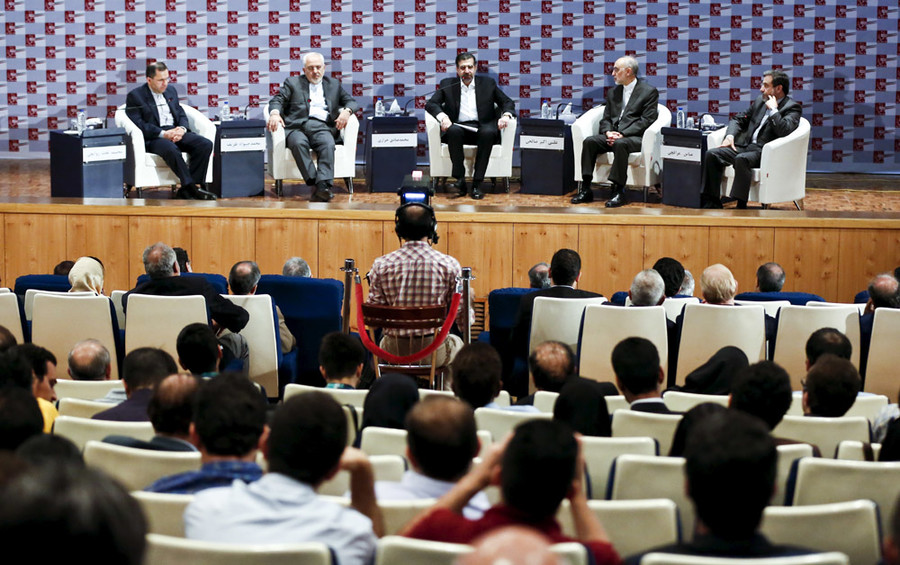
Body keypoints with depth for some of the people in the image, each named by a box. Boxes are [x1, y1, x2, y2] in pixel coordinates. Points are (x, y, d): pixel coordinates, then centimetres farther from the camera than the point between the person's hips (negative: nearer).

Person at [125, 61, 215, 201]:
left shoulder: (170, 90, 22)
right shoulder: (135, 96, 2)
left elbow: (181, 114, 20)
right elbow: (138, 124, -9)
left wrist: (182, 129, -5)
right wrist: (163, 134, -19)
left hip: (175, 132, 6)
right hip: (153, 138, -6)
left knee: (206, 144, -20)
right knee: (171, 149, -40)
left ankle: (186, 190, -26)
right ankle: (192, 188, -35)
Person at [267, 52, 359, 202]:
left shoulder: (334, 84, 27)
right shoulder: (292, 83, 22)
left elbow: (351, 101, 24)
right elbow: (277, 100, 11)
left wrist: (346, 111, -1)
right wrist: (274, 113, -13)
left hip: (322, 127, 1)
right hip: (297, 127, -1)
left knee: (328, 144, -34)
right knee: (298, 143, -36)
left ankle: (323, 187, -48)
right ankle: (314, 183, -40)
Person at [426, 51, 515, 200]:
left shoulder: (488, 83, 14)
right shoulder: (447, 84, 13)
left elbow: (508, 102, 15)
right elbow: (430, 104, 6)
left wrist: (506, 115, -8)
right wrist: (442, 116, -15)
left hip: (481, 128, 0)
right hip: (458, 127, 0)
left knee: (488, 132, -35)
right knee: (454, 131, -36)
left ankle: (477, 183, -33)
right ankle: (460, 180, -32)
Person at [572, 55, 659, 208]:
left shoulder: (649, 91, 2)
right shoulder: (613, 92, 22)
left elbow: (647, 120, -8)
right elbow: (606, 119, 18)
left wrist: (622, 134, -17)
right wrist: (608, 132, -7)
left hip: (635, 137, -6)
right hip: (612, 135, 6)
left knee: (620, 144, -38)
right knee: (589, 142, -22)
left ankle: (619, 192, -35)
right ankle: (585, 190, -24)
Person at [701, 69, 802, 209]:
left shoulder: (792, 107, -2)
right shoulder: (760, 100, 20)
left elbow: (784, 131, -20)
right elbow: (738, 119, 25)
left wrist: (773, 109, -13)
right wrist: (730, 135, 6)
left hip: (764, 152, -7)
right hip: (745, 146, 7)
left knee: (741, 159, -37)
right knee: (712, 154, -13)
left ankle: (741, 207, -36)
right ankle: (712, 204, -11)